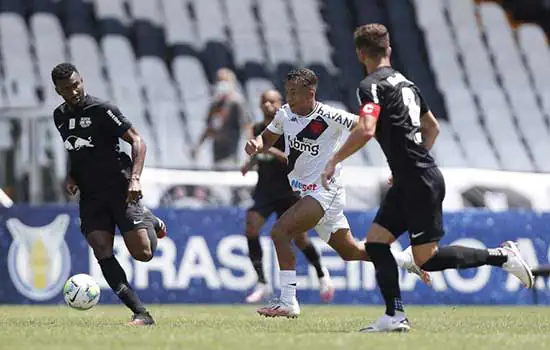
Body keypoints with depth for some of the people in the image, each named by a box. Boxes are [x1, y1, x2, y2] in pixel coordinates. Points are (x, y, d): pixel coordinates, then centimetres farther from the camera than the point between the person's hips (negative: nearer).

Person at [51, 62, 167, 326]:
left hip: (120, 190, -5)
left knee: (142, 253, -12)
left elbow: (137, 141, -11)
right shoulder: (59, 117, 10)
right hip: (90, 197, 5)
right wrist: (71, 176, 7)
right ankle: (141, 314, -12)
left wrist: (135, 178, -23)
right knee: (102, 252, -13)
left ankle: (151, 222, 24)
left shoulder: (101, 111, -10)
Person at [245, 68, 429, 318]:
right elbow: (267, 140, 15)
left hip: (325, 191, -8)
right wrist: (255, 144, -8)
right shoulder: (284, 114, 2)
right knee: (350, 252, 19)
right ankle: (408, 259, 37)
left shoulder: (329, 117, -18)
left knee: (280, 231, -22)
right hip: (306, 192, 8)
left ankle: (287, 301, -20)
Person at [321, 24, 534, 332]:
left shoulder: (372, 86, -12)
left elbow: (366, 131, -27)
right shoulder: (405, 82, 15)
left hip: (422, 183, -9)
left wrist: (335, 160, -16)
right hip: (407, 183, 9)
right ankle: (395, 316, 0)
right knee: (376, 242, 6)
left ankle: (501, 256, 2)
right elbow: (432, 127, 25)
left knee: (427, 259, -5)